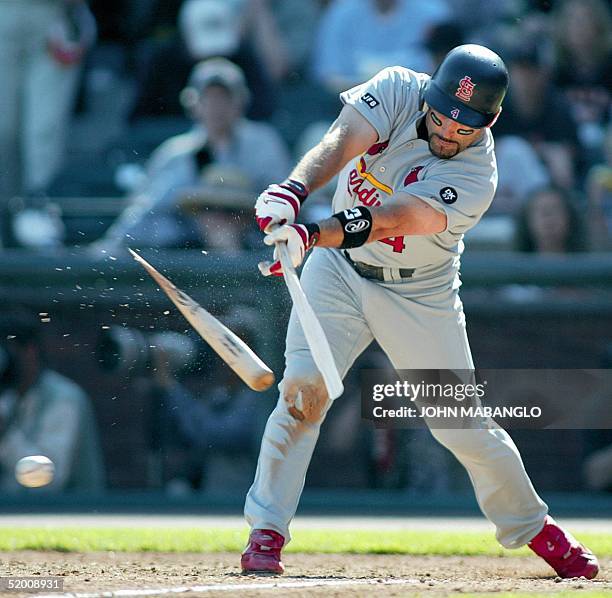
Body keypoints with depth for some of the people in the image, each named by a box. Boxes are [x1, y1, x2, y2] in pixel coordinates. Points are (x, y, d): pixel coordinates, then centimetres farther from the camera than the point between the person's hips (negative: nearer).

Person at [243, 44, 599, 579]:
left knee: (464, 425, 1)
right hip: (338, 273, 2)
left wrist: (312, 234, -54)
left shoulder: (477, 175, -26)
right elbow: (341, 142, -32)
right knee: (304, 388, -17)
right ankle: (265, 533, -9)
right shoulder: (399, 90, -16)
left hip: (420, 295, -2)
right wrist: (292, 191, -52)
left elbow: (388, 220, -39)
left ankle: (533, 527, 24)